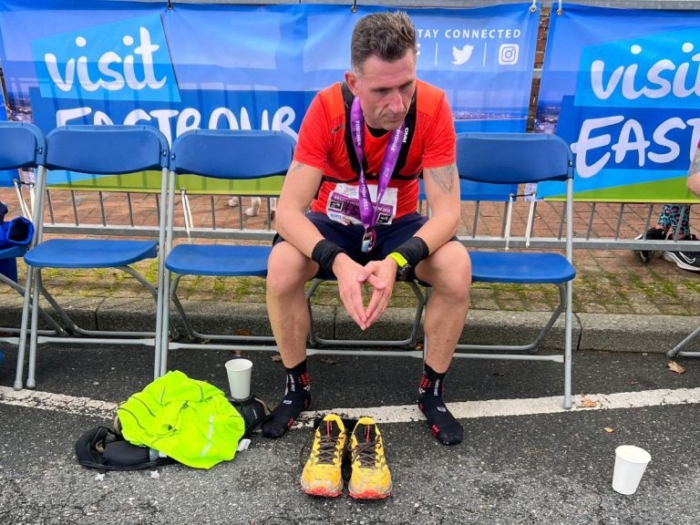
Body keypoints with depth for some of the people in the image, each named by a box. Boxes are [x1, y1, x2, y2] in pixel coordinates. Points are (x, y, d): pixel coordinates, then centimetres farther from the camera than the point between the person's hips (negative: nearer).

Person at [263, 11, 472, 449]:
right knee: (282, 265, -30)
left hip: (398, 227, 1)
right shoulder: (327, 109, -25)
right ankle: (297, 386, -3)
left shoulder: (433, 107, -23)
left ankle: (432, 390, -3)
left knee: (458, 267, -28)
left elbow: (447, 211, -24)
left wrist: (397, 261, -42)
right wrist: (337, 261, -46)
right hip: (334, 225, 0)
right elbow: (288, 211, -28)